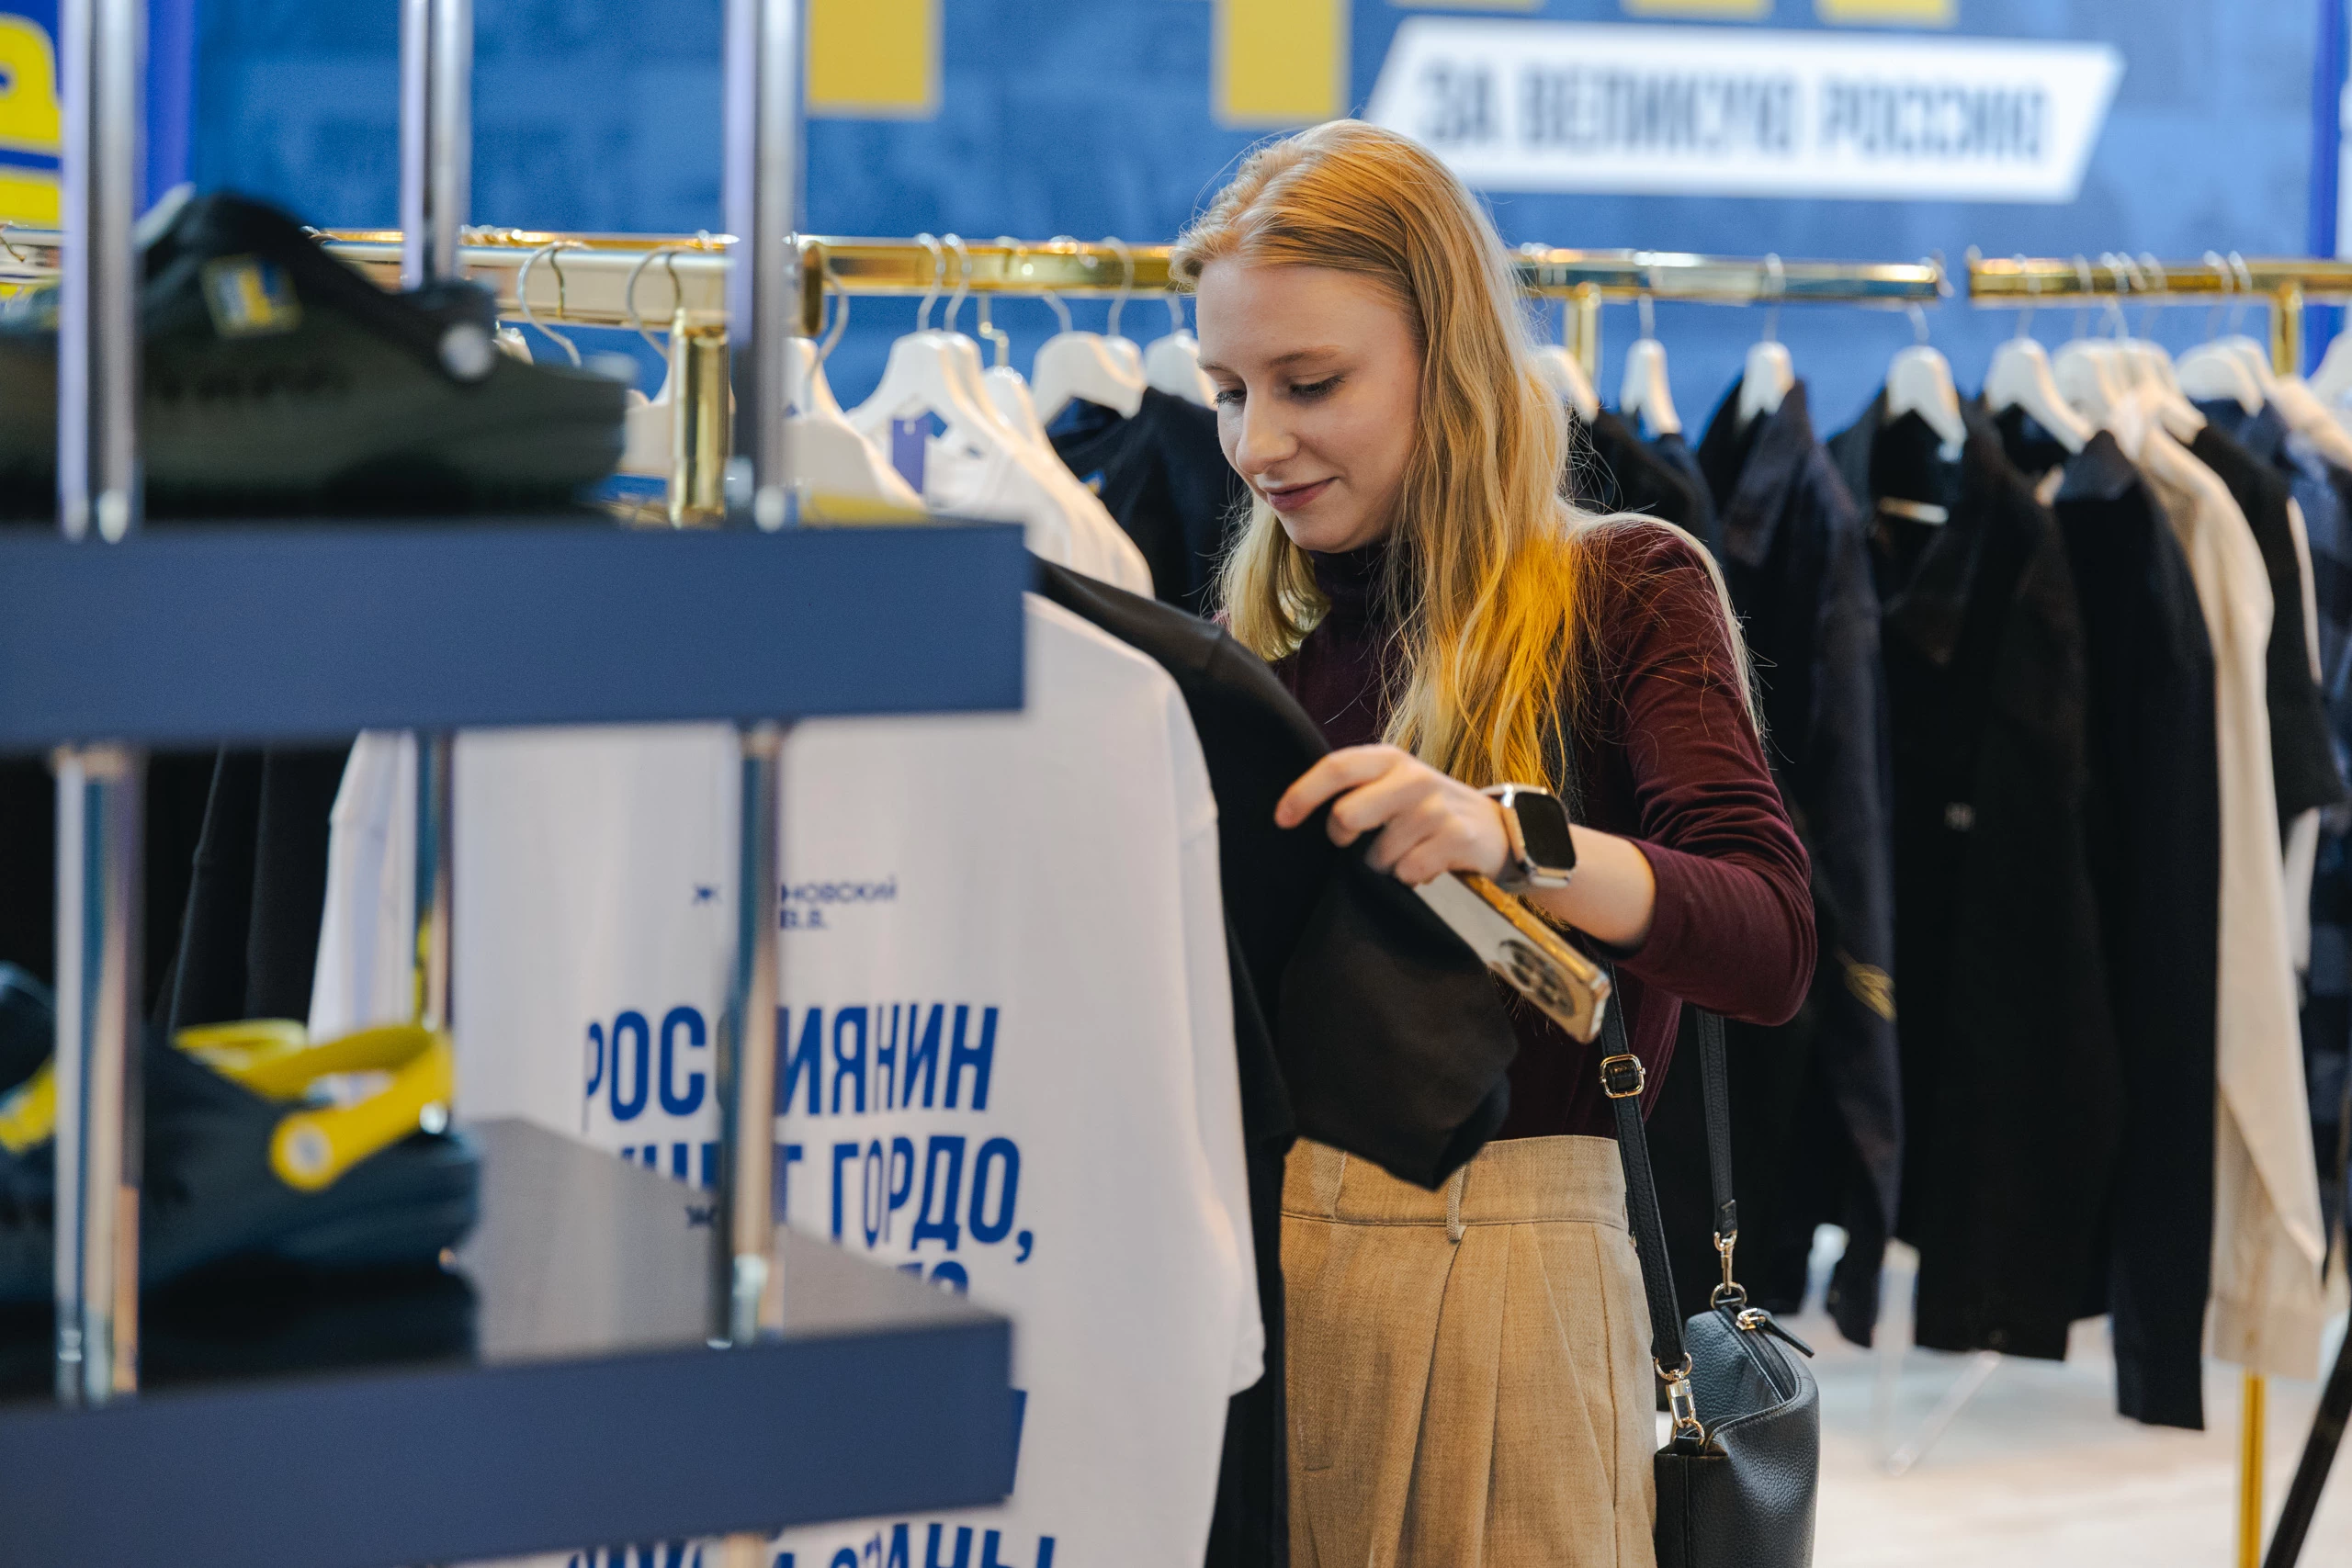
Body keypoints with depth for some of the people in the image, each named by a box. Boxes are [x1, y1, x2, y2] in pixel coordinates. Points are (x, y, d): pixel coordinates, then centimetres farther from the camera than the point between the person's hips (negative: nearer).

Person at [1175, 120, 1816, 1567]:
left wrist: (1510, 836, -29)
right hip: (1244, 1247, 4)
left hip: (1504, 1265, -4)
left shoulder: (1621, 586, 0)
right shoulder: (1258, 633, 13)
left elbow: (1773, 943, -14)